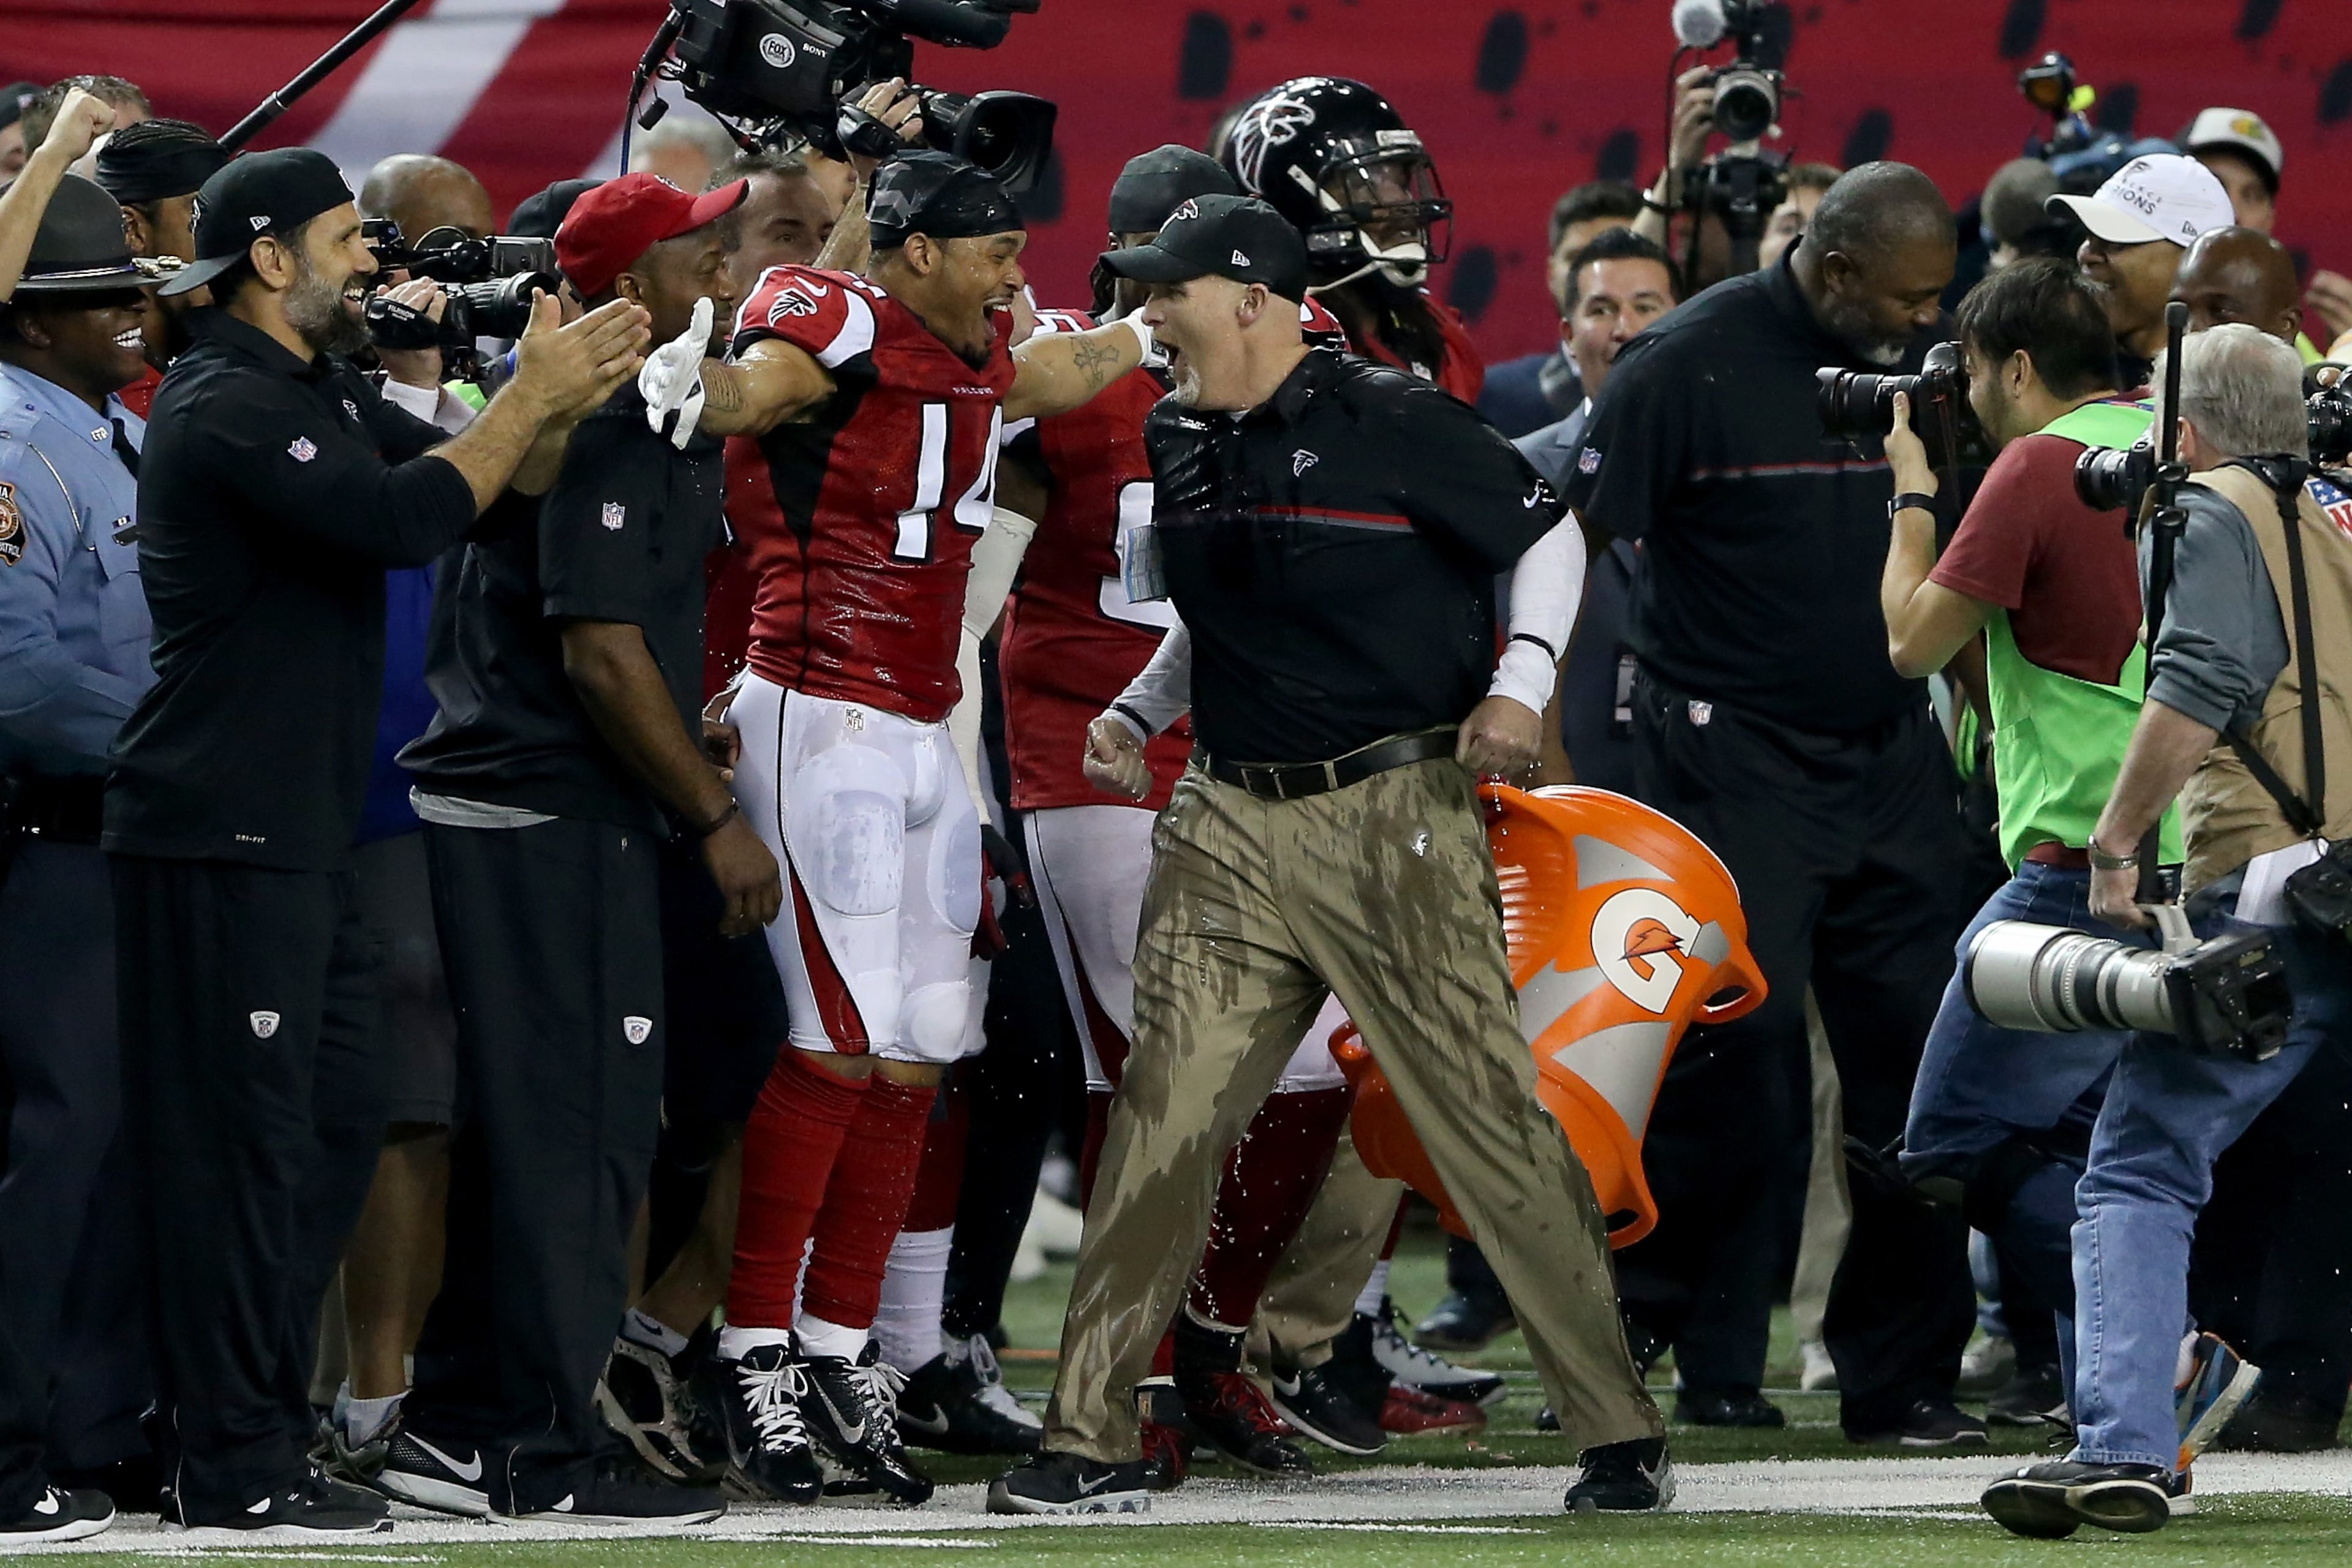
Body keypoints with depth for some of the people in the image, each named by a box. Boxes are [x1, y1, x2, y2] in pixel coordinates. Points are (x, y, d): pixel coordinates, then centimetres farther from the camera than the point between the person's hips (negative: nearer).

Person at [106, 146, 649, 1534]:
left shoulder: (322, 398, 18)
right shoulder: (228, 409, -14)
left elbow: (489, 480, 18)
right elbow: (404, 519, -24)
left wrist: (564, 401, 0)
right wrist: (534, 397, -14)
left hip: (302, 832, 10)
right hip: (221, 834, -10)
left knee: (331, 1123, 12)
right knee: (244, 1141, -8)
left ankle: (252, 1427, 17)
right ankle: (235, 1466, -5)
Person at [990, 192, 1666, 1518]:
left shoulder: (1393, 423, -8)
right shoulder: (1180, 445, 12)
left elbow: (1547, 538, 0)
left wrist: (1520, 683, -12)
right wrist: (1135, 714, 13)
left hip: (1398, 821, -6)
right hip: (1231, 825, 6)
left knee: (1491, 1119, -5)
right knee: (1163, 1121, -2)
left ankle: (1621, 1431, 3)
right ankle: (1093, 1444, 2)